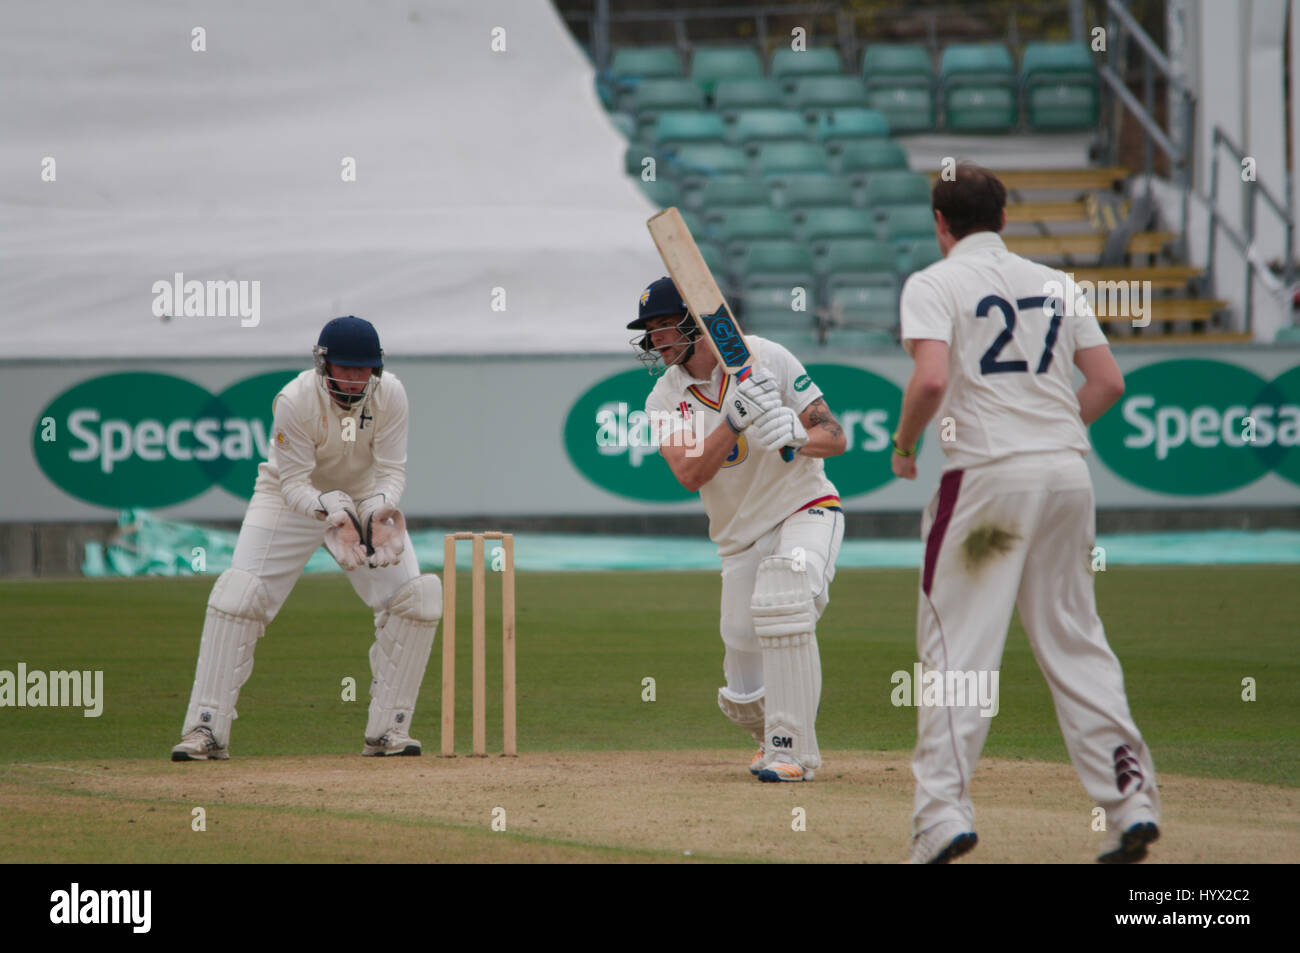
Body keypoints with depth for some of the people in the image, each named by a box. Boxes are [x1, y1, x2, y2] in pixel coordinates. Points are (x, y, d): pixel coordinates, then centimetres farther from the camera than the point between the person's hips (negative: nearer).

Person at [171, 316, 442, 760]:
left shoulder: (389, 396, -20)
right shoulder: (295, 401, -29)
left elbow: (392, 471, -18)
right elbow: (295, 484, -26)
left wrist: (380, 508, -40)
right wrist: (332, 511, -46)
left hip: (365, 496, 3)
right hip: (293, 497, -3)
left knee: (417, 598, -12)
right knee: (237, 594, -19)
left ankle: (387, 730, -2)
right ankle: (206, 729, -13)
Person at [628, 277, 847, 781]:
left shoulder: (766, 358, -9)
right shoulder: (664, 399, -1)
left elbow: (834, 437, -12)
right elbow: (690, 475, -17)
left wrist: (795, 438, -34)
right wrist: (736, 421, -31)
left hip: (805, 510, -4)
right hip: (740, 537, 4)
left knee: (779, 600, -34)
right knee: (745, 696, 0)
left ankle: (793, 750, -26)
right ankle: (774, 737, 36)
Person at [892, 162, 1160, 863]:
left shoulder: (934, 284, 0)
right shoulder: (1056, 284, 16)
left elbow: (931, 378, -16)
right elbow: (1108, 381, 11)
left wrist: (904, 445, 0)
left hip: (987, 472, -5)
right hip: (1068, 470, 5)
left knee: (957, 645, -3)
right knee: (1074, 640, 12)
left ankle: (944, 813, -11)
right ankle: (1131, 800, 6)